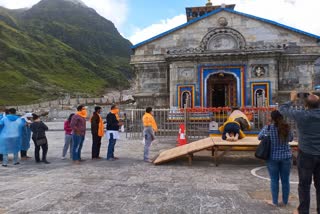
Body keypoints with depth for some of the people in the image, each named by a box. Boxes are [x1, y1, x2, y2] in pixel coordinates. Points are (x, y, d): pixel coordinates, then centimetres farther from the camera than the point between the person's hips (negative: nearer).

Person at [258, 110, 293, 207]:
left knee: (274, 180, 8)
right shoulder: (287, 127, -4)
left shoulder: (268, 128, -12)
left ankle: (275, 201, 18)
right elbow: (291, 139, 14)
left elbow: (259, 137, 4)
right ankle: (285, 201, 26)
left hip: (273, 157, -2)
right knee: (285, 180, 13)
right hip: (286, 156, 3)